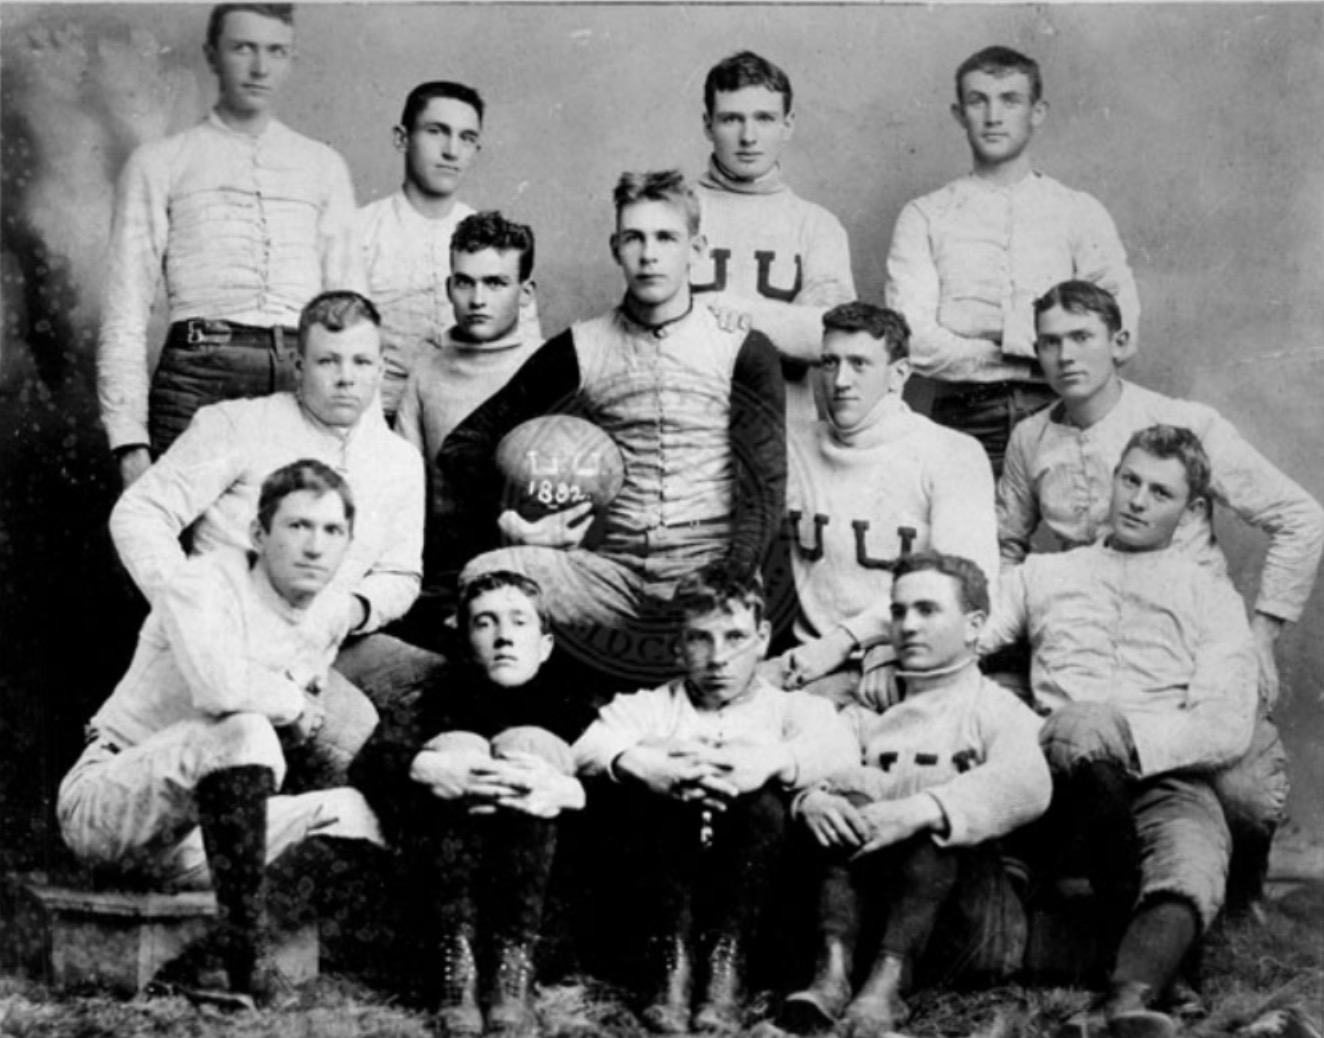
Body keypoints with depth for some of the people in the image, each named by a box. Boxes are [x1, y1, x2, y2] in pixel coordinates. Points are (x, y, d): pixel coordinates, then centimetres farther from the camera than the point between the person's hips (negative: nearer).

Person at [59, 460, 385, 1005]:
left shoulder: (331, 618, 6)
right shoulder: (202, 584, -17)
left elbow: (301, 729, 19)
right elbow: (219, 685, -36)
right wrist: (295, 704, -19)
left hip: (199, 832, 8)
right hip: (104, 806, -8)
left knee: (351, 811, 1)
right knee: (244, 732, -33)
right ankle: (245, 956, -29)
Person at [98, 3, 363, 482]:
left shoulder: (323, 167, 20)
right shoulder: (158, 164, 12)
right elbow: (125, 311, 7)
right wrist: (129, 439, -4)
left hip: (305, 378, 2)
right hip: (200, 371, -2)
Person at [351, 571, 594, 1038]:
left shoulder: (568, 711, 6)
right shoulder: (445, 698, 8)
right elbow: (366, 762, -8)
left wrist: (564, 789, -31)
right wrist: (425, 768, -30)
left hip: (549, 873, -1)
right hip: (437, 874, 1)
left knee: (531, 744, -19)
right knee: (458, 746, -18)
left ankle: (514, 972, -30)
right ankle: (453, 965, -29)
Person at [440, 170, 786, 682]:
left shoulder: (742, 350, 7)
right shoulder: (580, 350, 11)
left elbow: (763, 486, -1)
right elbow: (464, 446, 15)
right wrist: (507, 520, -3)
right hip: (613, 571, 2)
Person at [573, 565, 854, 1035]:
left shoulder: (789, 708, 17)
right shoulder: (650, 708, 20)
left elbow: (838, 748, -8)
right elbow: (588, 749, -4)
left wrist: (771, 762, -30)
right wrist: (646, 767, -28)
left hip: (750, 891, -1)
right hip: (663, 884, 1)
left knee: (764, 802, -27)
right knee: (641, 793, -24)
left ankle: (726, 963, -28)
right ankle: (671, 960, -28)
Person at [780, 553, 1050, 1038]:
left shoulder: (998, 708, 10)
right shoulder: (869, 711, 23)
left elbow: (1026, 785, -13)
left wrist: (920, 810, -29)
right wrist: (812, 798, -19)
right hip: (865, 879, 3)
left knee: (932, 829, -31)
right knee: (849, 806, -24)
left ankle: (888, 983, -46)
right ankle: (832, 974, -39)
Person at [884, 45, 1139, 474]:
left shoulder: (1081, 213, 15)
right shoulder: (925, 218, 12)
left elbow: (1119, 328, 3)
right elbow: (913, 340, -1)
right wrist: (1040, 358, -5)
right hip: (965, 417, -1)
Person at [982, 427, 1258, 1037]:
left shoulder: (1212, 599, 20)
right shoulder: (1043, 576, 28)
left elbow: (1227, 730, 6)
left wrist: (1126, 733, -13)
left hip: (1166, 779, -1)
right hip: (1059, 789, 1)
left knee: (1192, 868, -36)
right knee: (1081, 726, -37)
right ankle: (1135, 909, -24)